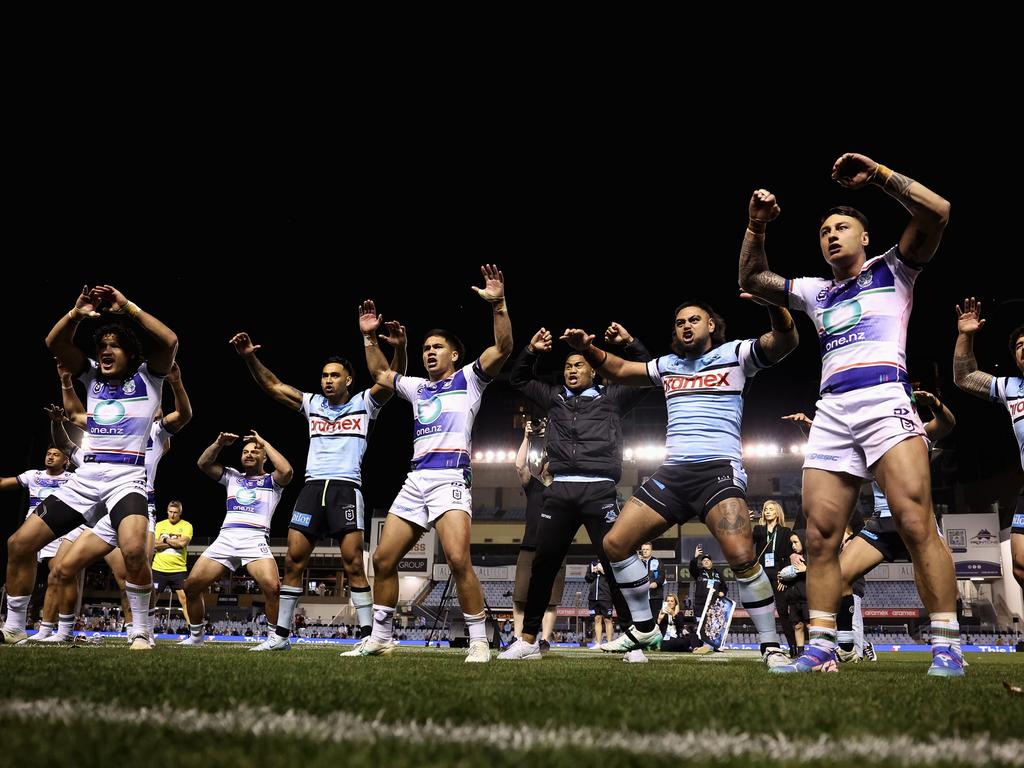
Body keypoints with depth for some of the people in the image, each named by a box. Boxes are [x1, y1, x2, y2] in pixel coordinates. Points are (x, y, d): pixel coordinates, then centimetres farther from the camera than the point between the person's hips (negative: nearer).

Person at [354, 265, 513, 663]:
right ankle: (379, 637, 17)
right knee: (383, 559, 4)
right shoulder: (417, 387, 23)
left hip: (451, 478, -6)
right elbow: (380, 374, 38)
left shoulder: (468, 378, 7)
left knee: (458, 559, -23)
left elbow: (502, 348, -8)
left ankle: (479, 642, -13)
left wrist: (498, 303, -18)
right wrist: (369, 336, 30)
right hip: (416, 480, 7)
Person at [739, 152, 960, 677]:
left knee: (916, 523, -18)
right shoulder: (815, 292, 26)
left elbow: (936, 212, 0)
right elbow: (752, 279, 27)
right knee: (820, 538, -3)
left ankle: (946, 646, -14)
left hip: (885, 401, -5)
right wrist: (757, 228, 15)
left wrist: (878, 174, -2)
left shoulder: (892, 270, 14)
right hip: (831, 413, 5)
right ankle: (820, 648, 0)